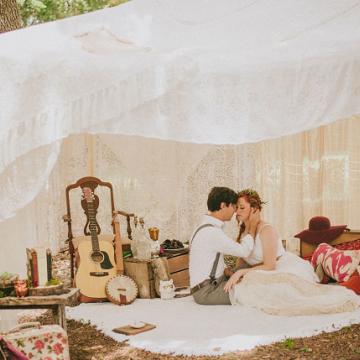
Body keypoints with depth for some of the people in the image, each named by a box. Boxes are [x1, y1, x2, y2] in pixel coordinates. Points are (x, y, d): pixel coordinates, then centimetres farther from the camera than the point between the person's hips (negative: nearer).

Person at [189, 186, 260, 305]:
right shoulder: (211, 232, -21)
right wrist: (252, 226, -4)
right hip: (207, 291, -10)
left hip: (214, 283, 10)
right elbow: (244, 251, -16)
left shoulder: (208, 226, 11)